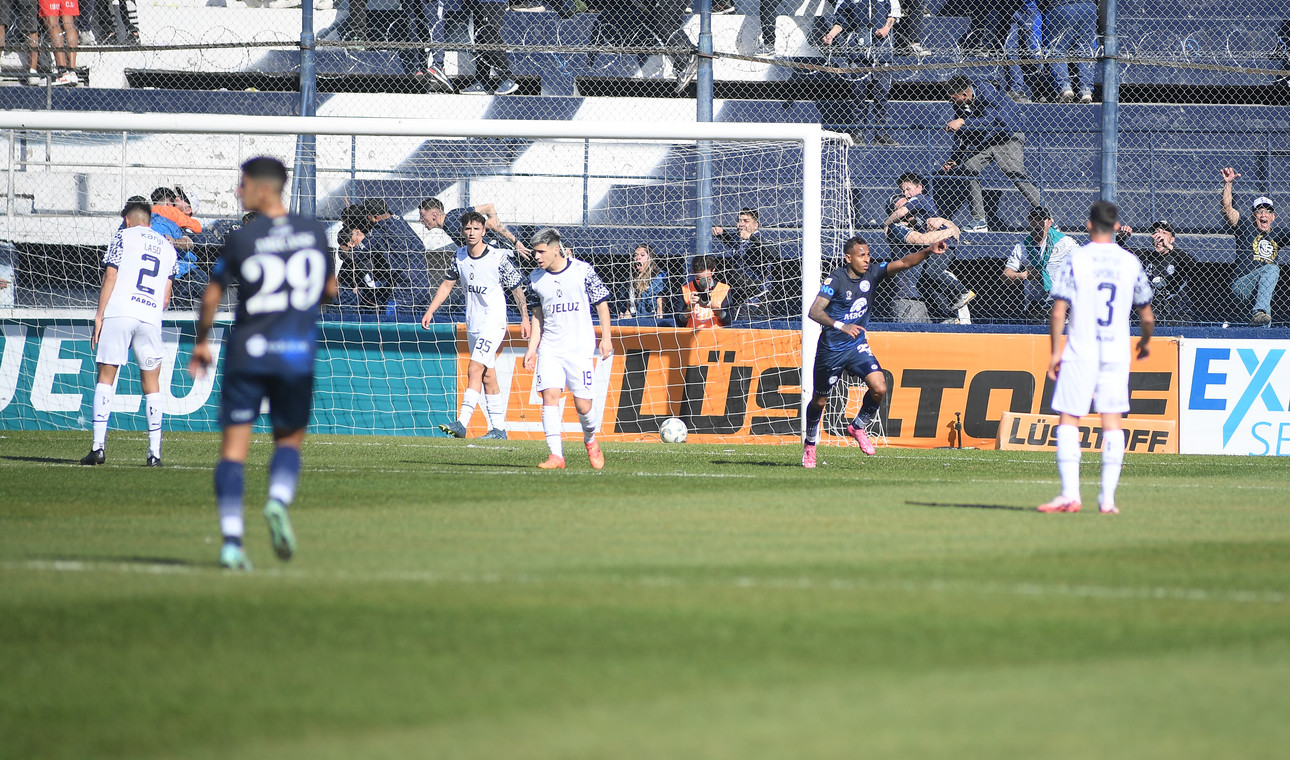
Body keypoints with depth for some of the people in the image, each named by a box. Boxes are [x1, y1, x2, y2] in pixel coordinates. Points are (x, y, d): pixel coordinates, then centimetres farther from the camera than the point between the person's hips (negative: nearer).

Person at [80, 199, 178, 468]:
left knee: (106, 377, 1)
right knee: (151, 383, 11)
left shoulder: (123, 237, 7)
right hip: (151, 318, 3)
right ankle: (154, 451, 5)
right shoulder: (168, 248, 20)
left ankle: (99, 446, -8)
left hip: (118, 313, -3)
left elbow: (110, 278, -2)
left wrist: (99, 316, -2)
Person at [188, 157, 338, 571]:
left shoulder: (241, 239, -6)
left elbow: (212, 297, 1)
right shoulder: (315, 232, 3)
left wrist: (201, 342, 16)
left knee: (234, 447, 2)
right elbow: (330, 290, 14)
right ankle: (279, 500, -12)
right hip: (298, 352, 2)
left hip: (247, 352, -2)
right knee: (289, 439, 18)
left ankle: (231, 540, -9)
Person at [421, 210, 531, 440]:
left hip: (494, 322, -6)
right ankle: (499, 429, 14)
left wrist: (525, 319, -6)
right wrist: (430, 311, 9)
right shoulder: (460, 256, 4)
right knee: (487, 377, 9)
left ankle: (462, 423, -23)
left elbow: (516, 288, -5)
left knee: (475, 369, -17)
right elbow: (447, 284, 15)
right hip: (473, 324, 6)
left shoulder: (498, 258, -12)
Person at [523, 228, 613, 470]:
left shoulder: (583, 270, -4)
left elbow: (601, 303, 3)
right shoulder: (535, 278, 6)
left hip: (580, 347, -3)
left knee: (582, 404, -4)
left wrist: (606, 338, -2)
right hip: (549, 347, 3)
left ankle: (590, 439, 28)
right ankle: (556, 455, -16)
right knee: (549, 395, -15)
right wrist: (532, 348, 8)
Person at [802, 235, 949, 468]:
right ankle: (810, 443, 34)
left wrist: (928, 251, -31)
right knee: (819, 400, 9)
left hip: (857, 345, 4)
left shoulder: (872, 273, -5)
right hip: (831, 348, -4)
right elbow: (814, 311, -27)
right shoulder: (836, 279, -19)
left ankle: (858, 427, 8)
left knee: (879, 387, -17)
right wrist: (841, 326, -42)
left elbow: (903, 263, -14)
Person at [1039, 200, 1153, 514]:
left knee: (1068, 420, 1)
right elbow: (1147, 317, 9)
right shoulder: (1130, 263, 3)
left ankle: (1070, 494, -10)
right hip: (1116, 353, 3)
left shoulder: (1077, 260, -6)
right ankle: (1107, 497, 3)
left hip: (1080, 353, -3)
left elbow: (1058, 313, -10)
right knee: (1112, 421, 6)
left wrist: (1055, 351, -1)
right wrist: (1145, 342, 28)